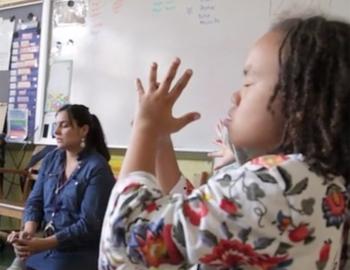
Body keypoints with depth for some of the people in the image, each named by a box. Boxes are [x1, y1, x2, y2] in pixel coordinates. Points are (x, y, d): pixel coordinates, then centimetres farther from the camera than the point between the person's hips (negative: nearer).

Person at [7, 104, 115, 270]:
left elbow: (89, 224, -18)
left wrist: (44, 244, -25)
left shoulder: (97, 168, -14)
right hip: (46, 247, 5)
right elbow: (35, 201, 4)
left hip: (78, 254, -5)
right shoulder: (51, 159, 5)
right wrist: (29, 231, -17)